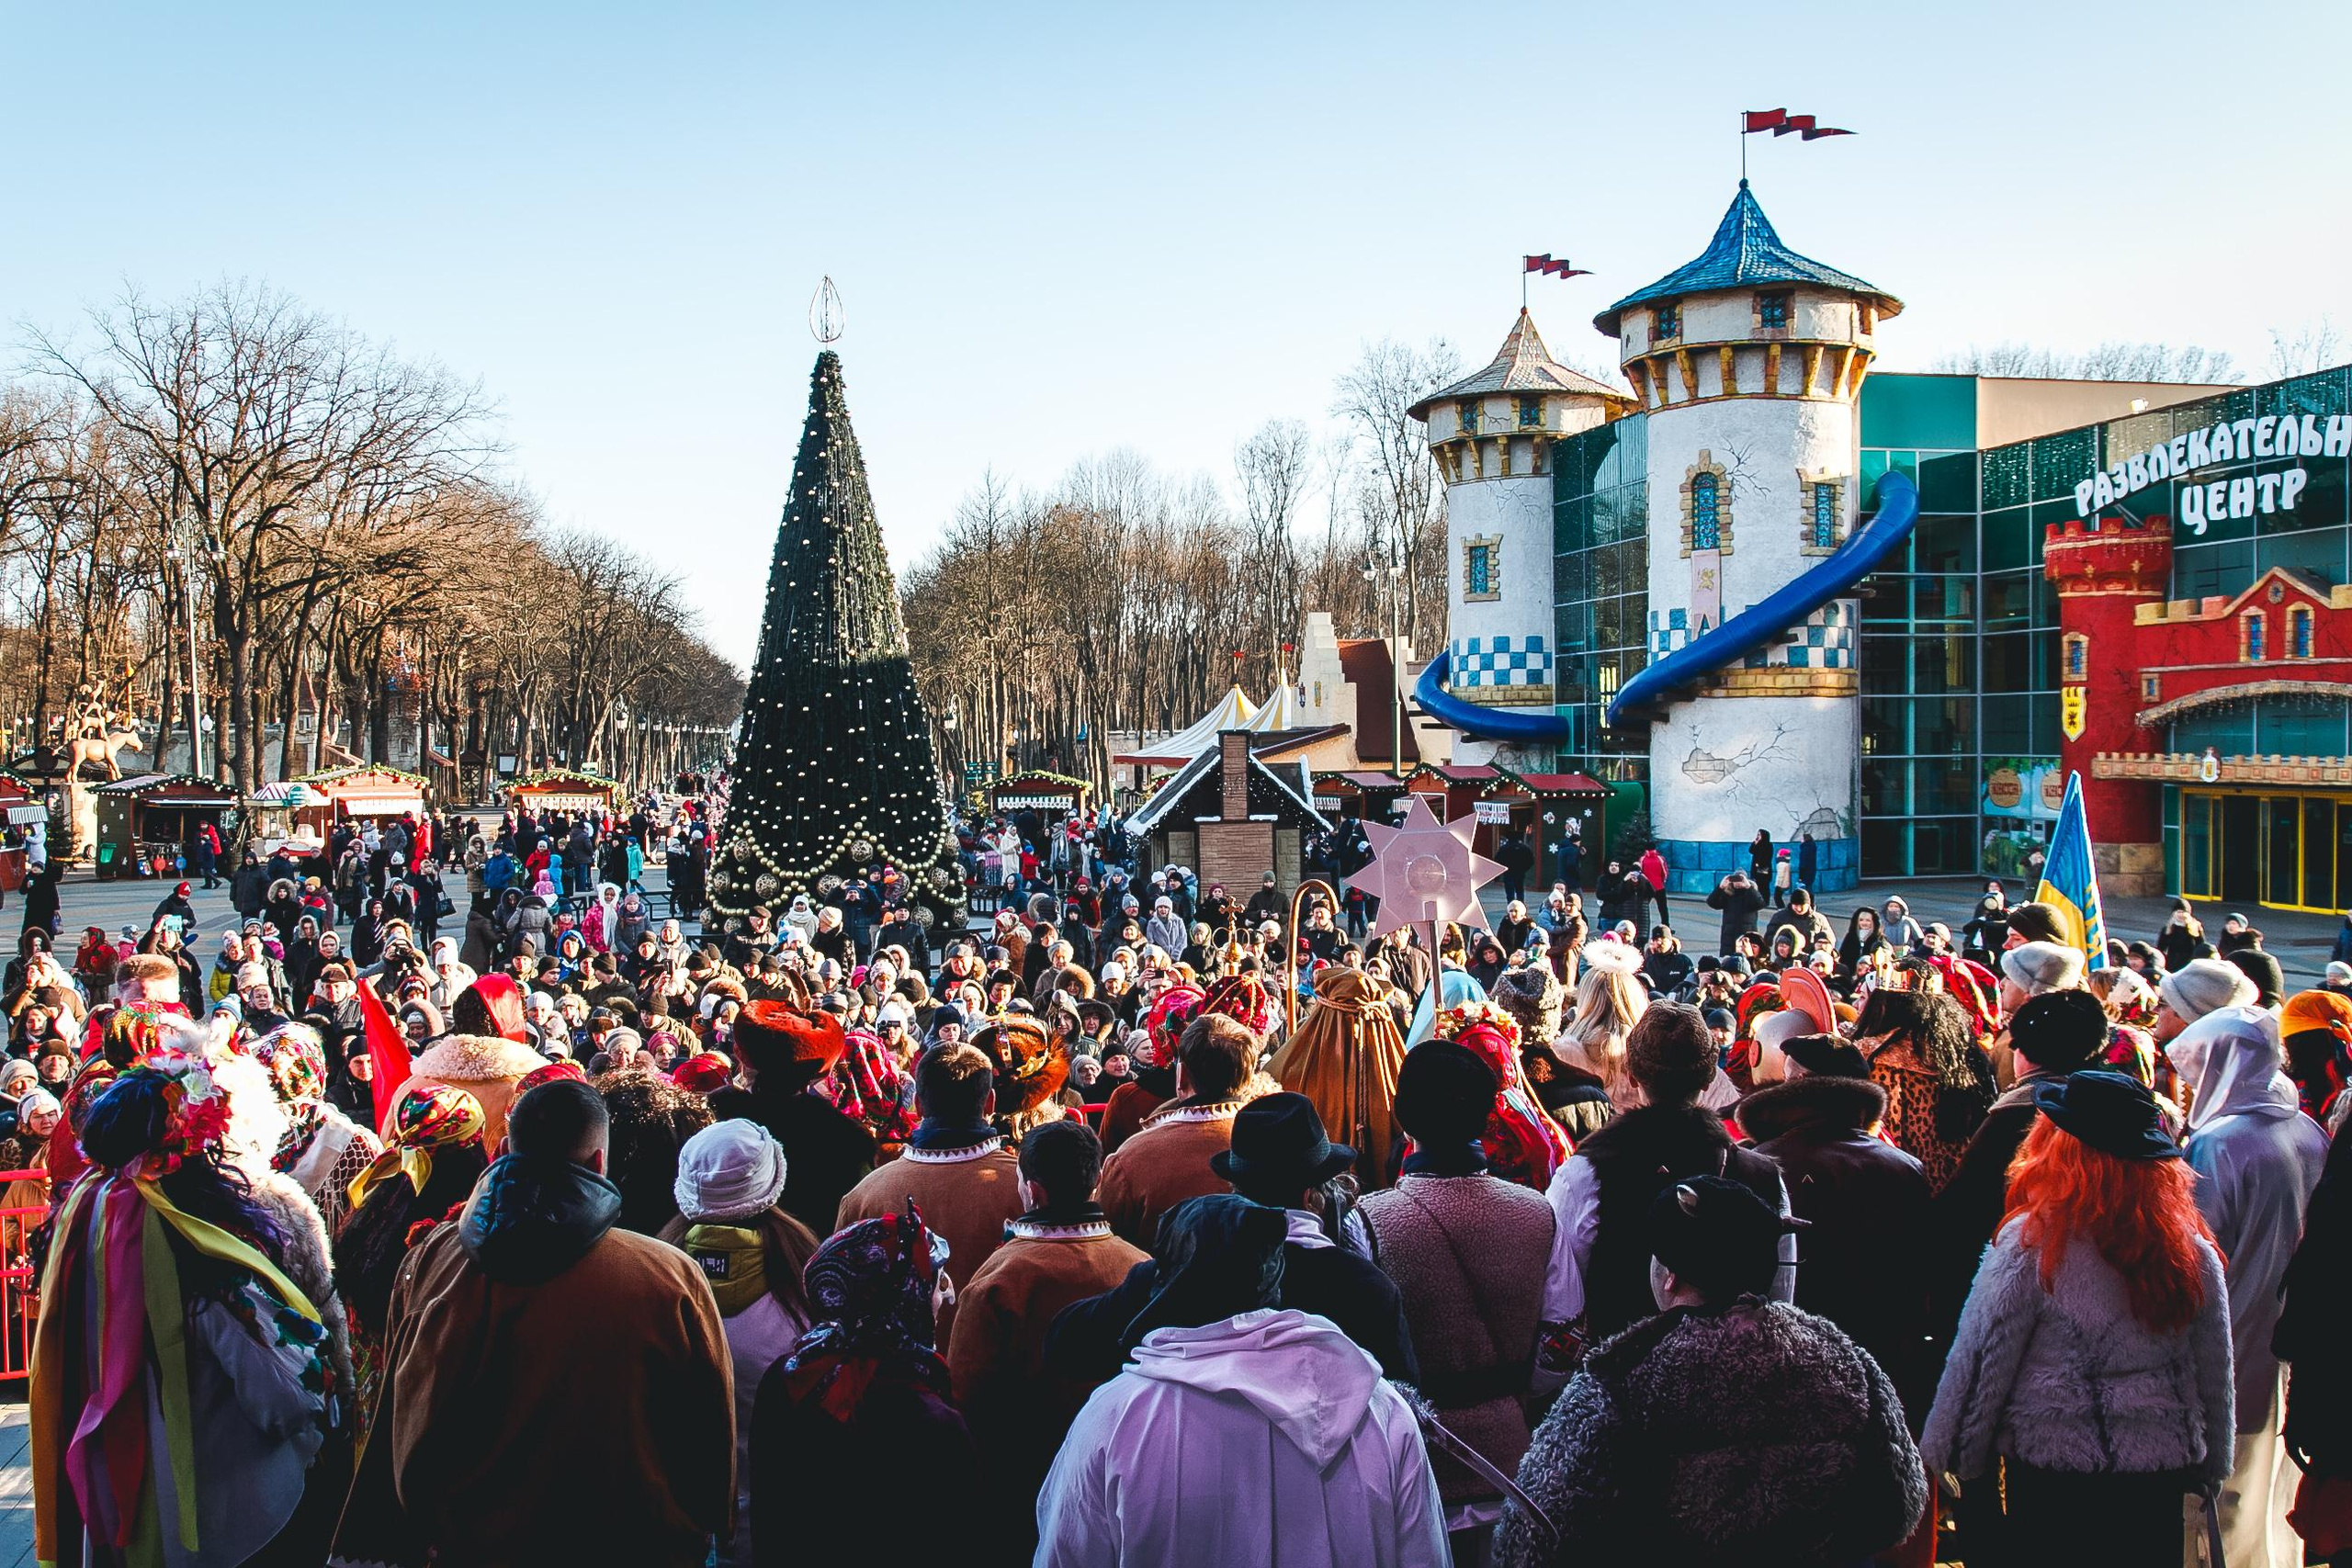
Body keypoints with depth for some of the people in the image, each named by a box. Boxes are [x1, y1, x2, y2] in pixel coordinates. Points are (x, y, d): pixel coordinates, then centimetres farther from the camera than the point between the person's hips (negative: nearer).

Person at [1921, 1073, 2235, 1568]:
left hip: (2051, 1474, -4)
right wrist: (2209, 1465, 23)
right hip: (2161, 1483, 4)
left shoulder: (2032, 1243, -17)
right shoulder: (2195, 1251, -4)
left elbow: (1982, 1360, -11)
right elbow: (2216, 1373, 8)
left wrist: (1962, 1462, 1)